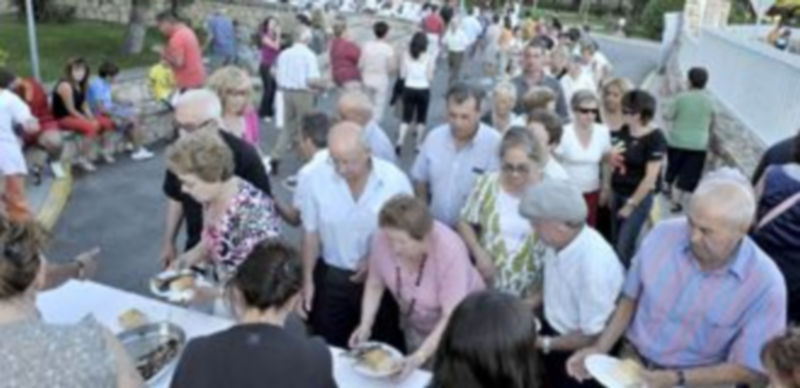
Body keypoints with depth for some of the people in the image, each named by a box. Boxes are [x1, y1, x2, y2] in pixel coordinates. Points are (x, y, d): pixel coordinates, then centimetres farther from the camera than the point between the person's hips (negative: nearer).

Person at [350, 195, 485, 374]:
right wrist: (365, 324, -18)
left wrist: (421, 355, -39)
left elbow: (452, 318, -32)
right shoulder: (382, 239, -26)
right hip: (416, 322, 4)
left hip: (457, 325, -4)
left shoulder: (450, 251, -36)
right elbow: (375, 284, -7)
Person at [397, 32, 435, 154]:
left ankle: (399, 142, -8)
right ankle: (419, 144, 18)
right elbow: (430, 78, -9)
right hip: (423, 90, -2)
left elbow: (402, 75, -1)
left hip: (408, 89, 2)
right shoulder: (429, 58, -10)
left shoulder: (406, 55, -4)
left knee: (406, 118, 8)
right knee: (421, 119, 12)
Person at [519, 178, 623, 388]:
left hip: (576, 353, -6)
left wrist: (544, 343, -17)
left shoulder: (594, 265, -36)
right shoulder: (562, 241, -14)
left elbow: (594, 336, -25)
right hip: (554, 328, 6)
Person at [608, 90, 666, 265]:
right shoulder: (624, 131, 2)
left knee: (625, 246, -2)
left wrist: (631, 204, -14)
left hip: (638, 198, -7)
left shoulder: (655, 138, -18)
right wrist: (612, 157, -6)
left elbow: (650, 178, -18)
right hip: (617, 193, 7)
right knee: (615, 241, 13)